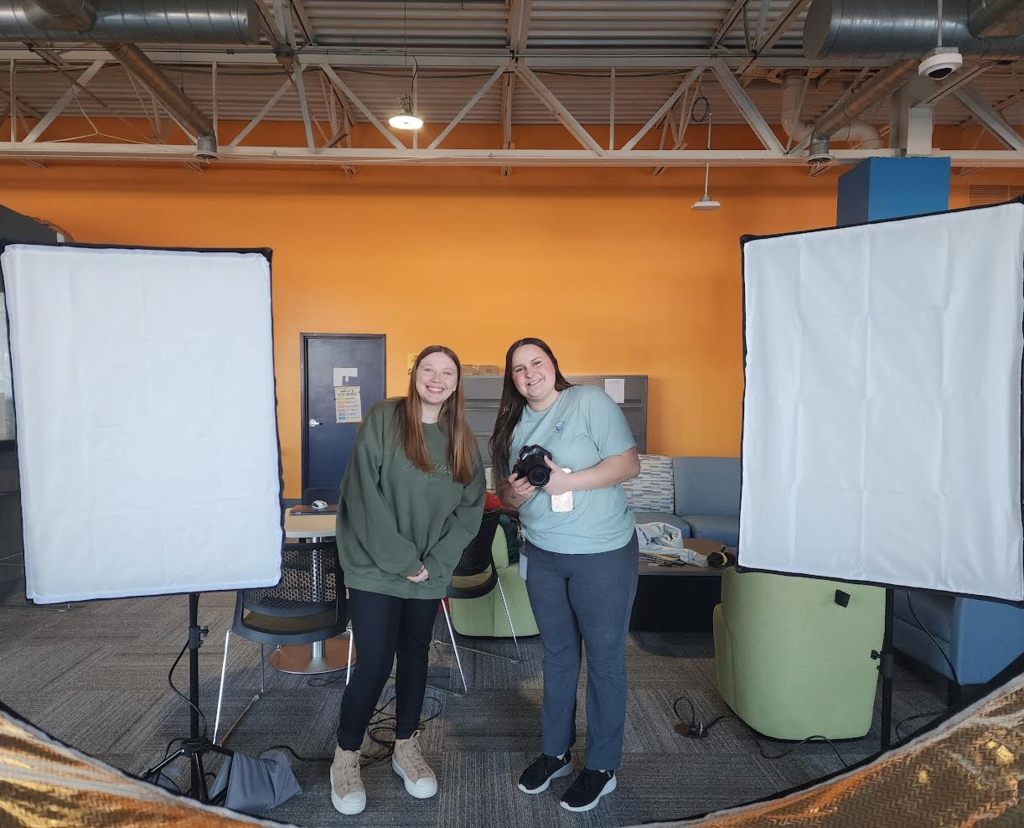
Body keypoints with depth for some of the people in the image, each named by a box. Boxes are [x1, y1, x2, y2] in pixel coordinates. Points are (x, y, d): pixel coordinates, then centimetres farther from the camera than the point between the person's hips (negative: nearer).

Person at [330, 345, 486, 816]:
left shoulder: (463, 439, 3)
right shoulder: (382, 420, -10)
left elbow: (471, 507, 1)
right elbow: (364, 495, -16)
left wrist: (434, 561, -10)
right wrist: (401, 559, -17)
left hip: (430, 572, 4)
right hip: (375, 566, -4)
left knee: (415, 657, 16)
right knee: (374, 664, -3)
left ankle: (406, 749, 34)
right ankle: (346, 756, 21)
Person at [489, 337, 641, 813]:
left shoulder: (590, 402, -11)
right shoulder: (514, 424, 8)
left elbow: (629, 464, -17)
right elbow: (504, 489, 12)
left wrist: (565, 481, -26)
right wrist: (514, 494, -12)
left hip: (603, 554, -5)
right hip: (543, 555, 6)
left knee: (604, 658, 7)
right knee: (557, 655, 18)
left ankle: (602, 766, 24)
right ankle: (556, 752, 35)